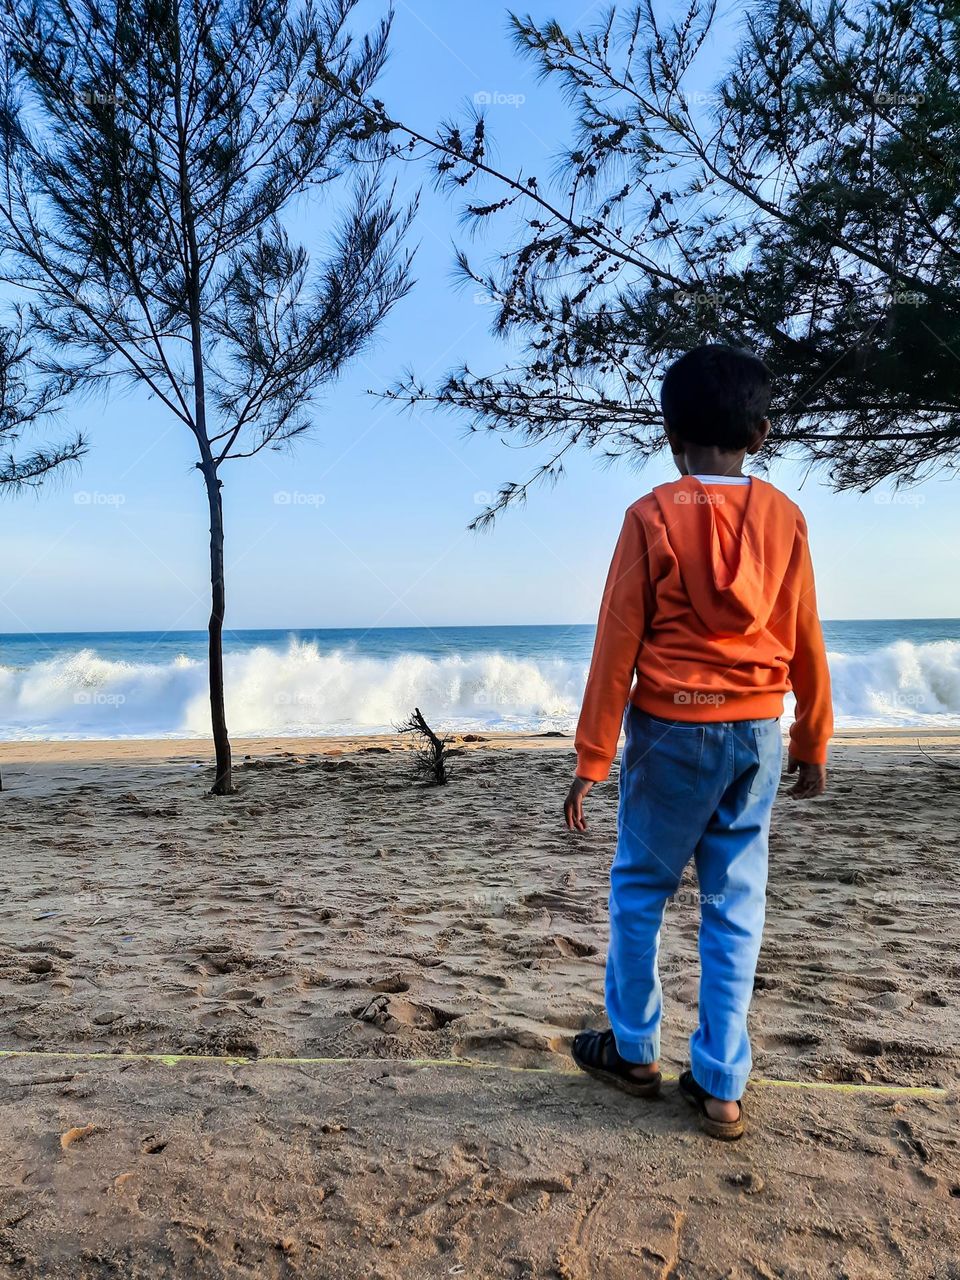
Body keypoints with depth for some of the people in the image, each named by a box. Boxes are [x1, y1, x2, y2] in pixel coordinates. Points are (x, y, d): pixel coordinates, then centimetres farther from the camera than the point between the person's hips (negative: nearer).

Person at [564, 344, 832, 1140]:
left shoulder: (653, 517, -8)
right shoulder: (783, 517, 1)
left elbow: (618, 643, -8)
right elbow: (806, 644, 6)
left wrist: (592, 758, -4)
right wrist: (814, 745, 17)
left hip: (672, 730, -3)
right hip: (757, 733, 3)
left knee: (639, 891, 14)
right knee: (736, 908, 10)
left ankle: (634, 1050, 28)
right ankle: (721, 1085, 18)